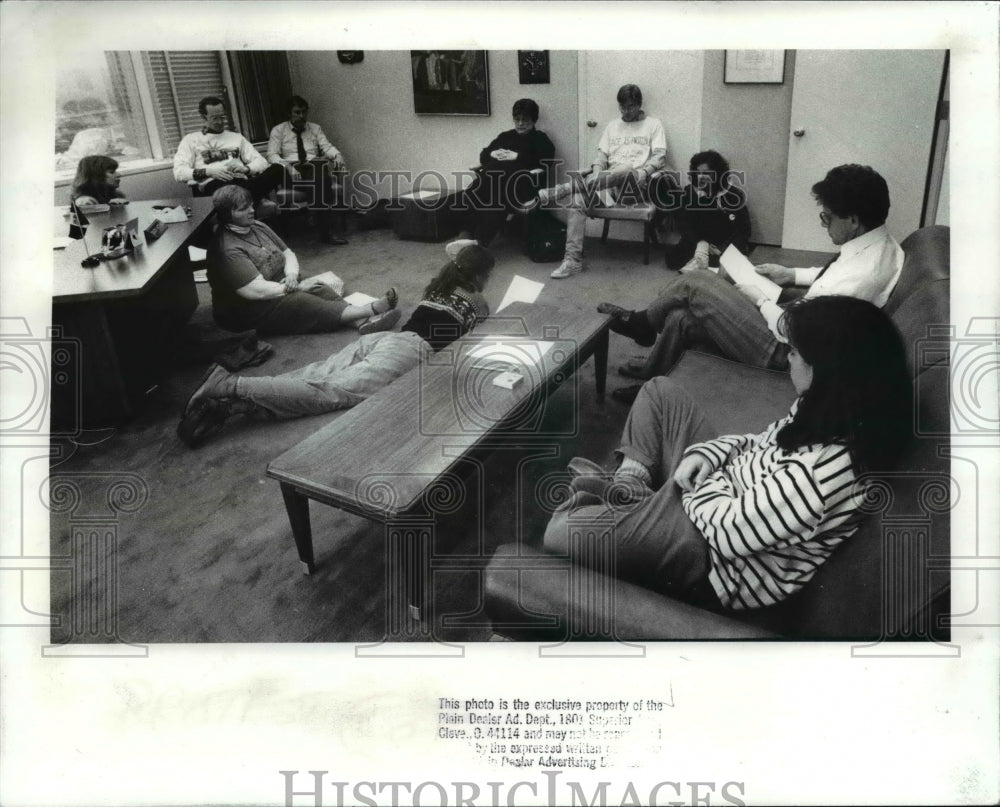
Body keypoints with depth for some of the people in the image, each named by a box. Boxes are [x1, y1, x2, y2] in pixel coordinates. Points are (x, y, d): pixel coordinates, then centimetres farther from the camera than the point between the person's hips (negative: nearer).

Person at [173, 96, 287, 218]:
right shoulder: (191, 140, 19)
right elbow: (179, 172, 5)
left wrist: (246, 168, -6)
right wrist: (207, 171, -11)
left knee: (278, 169, -27)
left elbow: (261, 162, 18)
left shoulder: (236, 137, 28)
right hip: (212, 185, -3)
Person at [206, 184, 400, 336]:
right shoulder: (227, 249, -23)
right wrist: (295, 287, -18)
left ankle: (363, 321, -36)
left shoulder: (258, 227, 5)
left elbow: (288, 254, 11)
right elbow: (256, 291, -28)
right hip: (246, 312, -8)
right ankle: (368, 310, -34)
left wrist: (291, 274, -13)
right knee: (301, 301, -27)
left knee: (319, 289, -17)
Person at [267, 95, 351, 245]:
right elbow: (272, 155, 1)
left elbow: (327, 147, 6)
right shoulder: (278, 130, 12)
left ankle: (335, 230, -31)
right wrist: (287, 166, -20)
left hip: (316, 169, 3)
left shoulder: (315, 128, 20)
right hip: (291, 173, -3)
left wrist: (337, 155, -18)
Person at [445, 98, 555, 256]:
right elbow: (482, 156, 32)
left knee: (497, 199, -39)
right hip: (492, 175, 5)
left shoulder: (540, 139, 19)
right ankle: (465, 236, -42)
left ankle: (480, 242, -50)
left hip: (517, 179, -5)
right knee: (471, 194, -30)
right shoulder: (505, 136, 35)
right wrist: (492, 154, 7)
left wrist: (517, 157, -5)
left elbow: (546, 161, -1)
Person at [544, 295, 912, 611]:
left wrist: (701, 482, -12)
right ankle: (629, 485, 13)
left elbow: (728, 532, -30)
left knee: (563, 532, -18)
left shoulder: (825, 469, -37)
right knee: (659, 390, 18)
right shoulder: (833, 412, -10)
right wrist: (709, 452, -8)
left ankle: (633, 496, 10)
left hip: (720, 565, -9)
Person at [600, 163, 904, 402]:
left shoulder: (859, 276, -32)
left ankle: (642, 324, 20)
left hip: (782, 351, -10)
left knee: (695, 282, -7)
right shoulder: (876, 242, -2)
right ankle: (651, 376, 28)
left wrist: (760, 300, -12)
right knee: (681, 318, 7)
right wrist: (793, 275, 11)